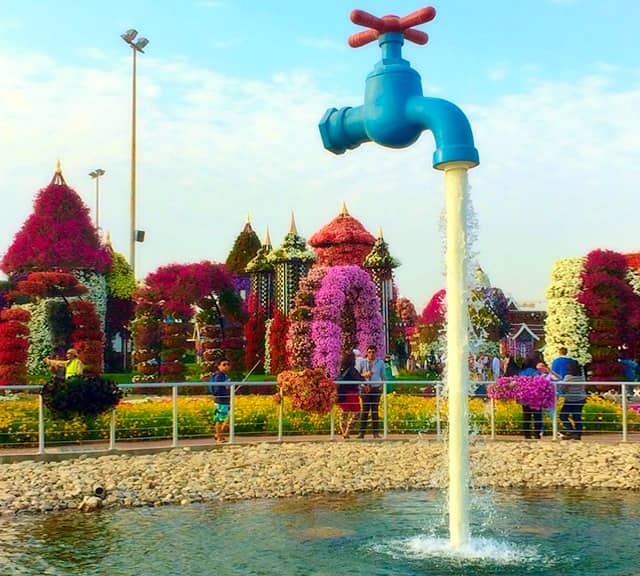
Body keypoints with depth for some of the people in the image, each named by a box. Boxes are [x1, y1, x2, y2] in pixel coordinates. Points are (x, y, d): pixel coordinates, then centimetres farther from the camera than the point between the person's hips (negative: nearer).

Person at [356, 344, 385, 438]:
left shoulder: (380, 362, 7)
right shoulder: (362, 362, 3)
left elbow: (383, 376, 14)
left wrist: (382, 386, 2)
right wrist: (364, 375, -13)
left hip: (376, 388, 1)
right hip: (365, 388, -1)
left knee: (375, 410, 1)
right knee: (365, 409, -6)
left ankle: (376, 432, 4)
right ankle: (362, 432, -5)